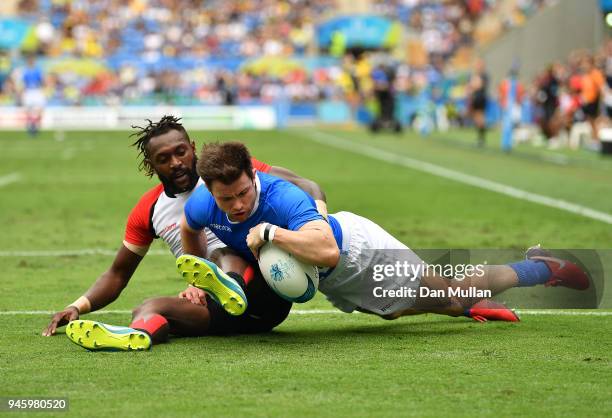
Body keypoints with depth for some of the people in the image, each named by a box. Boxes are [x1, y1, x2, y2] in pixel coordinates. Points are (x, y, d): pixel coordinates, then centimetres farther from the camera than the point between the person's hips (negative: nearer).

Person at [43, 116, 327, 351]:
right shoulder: (148, 211, 15)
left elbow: (302, 185, 2)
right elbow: (118, 274, 23)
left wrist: (319, 212, -21)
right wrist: (78, 306, 7)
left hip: (268, 293, -2)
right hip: (216, 309, 2)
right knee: (149, 308, -26)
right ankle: (137, 335, -62)